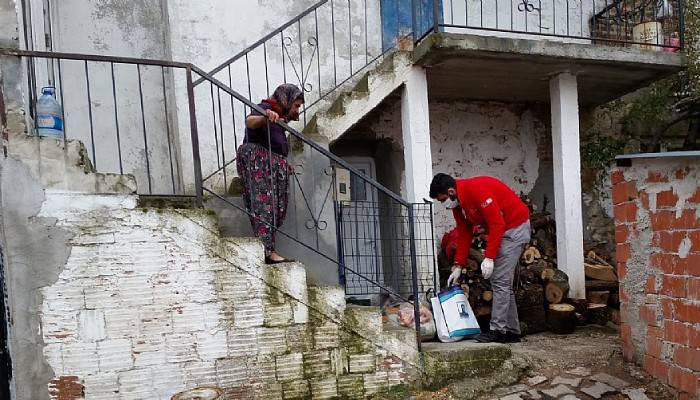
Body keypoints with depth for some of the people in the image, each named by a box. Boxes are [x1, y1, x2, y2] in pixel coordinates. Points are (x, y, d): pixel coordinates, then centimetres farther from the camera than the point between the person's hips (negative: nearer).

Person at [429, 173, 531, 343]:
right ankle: (512, 331, 17)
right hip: (502, 231, 10)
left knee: (500, 281, -11)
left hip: (515, 228, -10)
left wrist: (489, 257, -28)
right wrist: (458, 266, 4)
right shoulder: (457, 204, 3)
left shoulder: (476, 189, -25)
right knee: (503, 283, 10)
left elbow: (497, 223, -28)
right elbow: (464, 235, 7)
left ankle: (498, 330, -6)